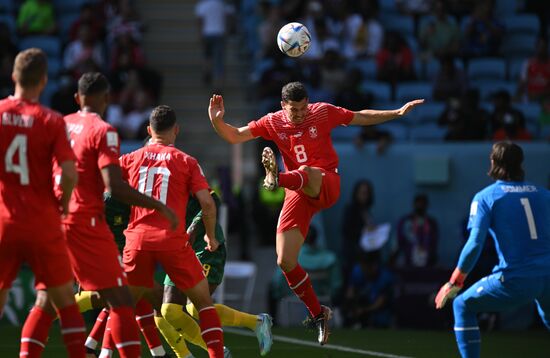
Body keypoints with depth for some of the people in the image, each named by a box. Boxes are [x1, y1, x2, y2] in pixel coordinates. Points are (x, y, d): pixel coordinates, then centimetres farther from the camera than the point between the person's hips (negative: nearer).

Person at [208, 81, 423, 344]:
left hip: (327, 186, -3)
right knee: (285, 262, -7)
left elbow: (363, 117, 13)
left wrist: (398, 113, 9)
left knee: (305, 172, -40)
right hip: (298, 195, 3)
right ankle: (317, 313, 9)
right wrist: (217, 122, -16)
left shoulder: (324, 112, 1)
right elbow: (235, 136, 3)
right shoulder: (273, 123, 4)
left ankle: (276, 179, -75)